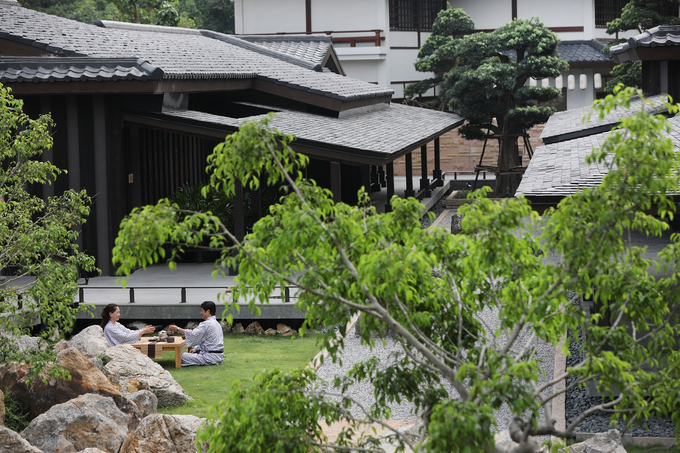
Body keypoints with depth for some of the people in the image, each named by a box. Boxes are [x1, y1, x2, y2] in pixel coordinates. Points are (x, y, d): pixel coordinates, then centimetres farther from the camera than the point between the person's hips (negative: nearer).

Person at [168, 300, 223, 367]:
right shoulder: (216, 323, 16)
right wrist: (196, 348, 10)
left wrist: (177, 329, -15)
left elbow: (193, 334, -22)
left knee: (183, 356, -11)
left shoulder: (206, 324, -16)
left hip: (212, 357, -10)